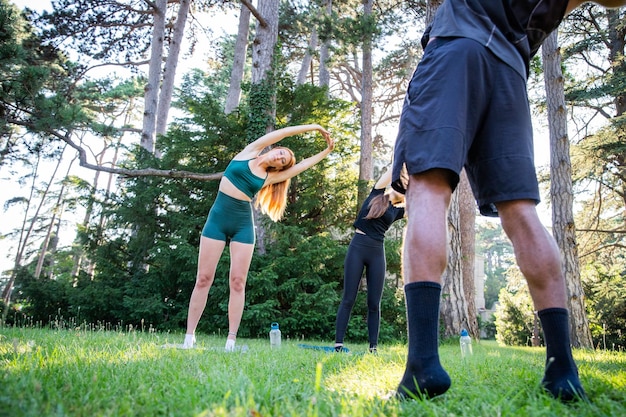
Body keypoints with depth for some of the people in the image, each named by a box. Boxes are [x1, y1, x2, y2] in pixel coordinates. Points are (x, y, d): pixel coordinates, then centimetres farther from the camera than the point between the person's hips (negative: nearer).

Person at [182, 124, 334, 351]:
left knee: (237, 282, -4)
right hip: (217, 218, -2)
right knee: (203, 279, -3)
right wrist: (313, 126, 10)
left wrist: (326, 151, 16)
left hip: (243, 225, 2)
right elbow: (283, 133, 6)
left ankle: (231, 340, 1)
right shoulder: (248, 153, 7)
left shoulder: (269, 177, 10)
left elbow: (302, 165, 14)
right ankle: (189, 336, 4)